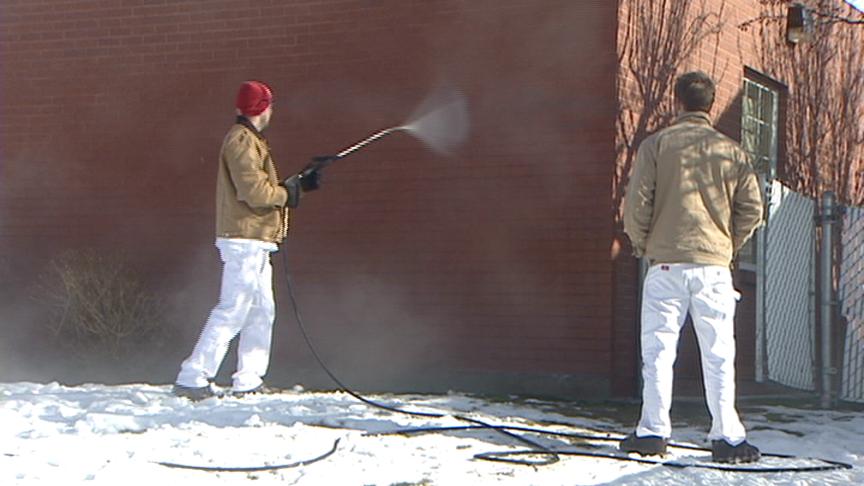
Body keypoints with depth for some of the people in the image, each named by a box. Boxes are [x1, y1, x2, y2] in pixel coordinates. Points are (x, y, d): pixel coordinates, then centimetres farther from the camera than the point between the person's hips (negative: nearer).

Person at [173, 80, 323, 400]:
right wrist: (293, 191, -6)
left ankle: (247, 382, 15)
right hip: (245, 240, -11)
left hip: (254, 243, 11)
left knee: (262, 311, 12)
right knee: (232, 312, -12)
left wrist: (299, 181, 20)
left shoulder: (249, 140, 21)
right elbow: (256, 193, -20)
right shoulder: (242, 140, -12)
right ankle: (192, 378, -13)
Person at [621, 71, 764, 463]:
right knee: (718, 354, 4)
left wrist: (641, 244, 11)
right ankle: (726, 436, 1)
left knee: (657, 350, 6)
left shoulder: (656, 145, -1)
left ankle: (653, 431, 4)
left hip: (665, 264, -1)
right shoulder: (730, 150, 4)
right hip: (714, 265, 1)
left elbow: (636, 202, -5)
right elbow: (752, 208, 2)